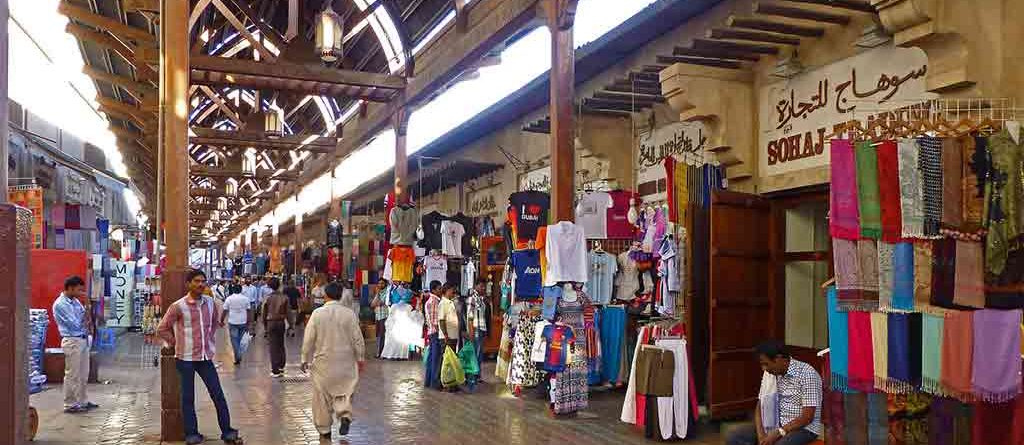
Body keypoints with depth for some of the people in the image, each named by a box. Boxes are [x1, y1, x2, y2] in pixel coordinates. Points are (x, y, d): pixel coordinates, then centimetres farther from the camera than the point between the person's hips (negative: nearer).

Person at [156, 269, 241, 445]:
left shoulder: (211, 303, 3)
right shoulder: (178, 306, -11)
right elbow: (162, 329, -4)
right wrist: (176, 343, -1)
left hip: (206, 357, 4)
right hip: (185, 358, -4)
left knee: (218, 395, 5)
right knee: (188, 397, 7)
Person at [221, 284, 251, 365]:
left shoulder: (229, 299, -3)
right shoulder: (245, 298, 1)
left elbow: (225, 311, -2)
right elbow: (249, 311, 1)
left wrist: (221, 320, 10)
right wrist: (248, 323, 7)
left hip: (232, 322, -2)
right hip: (243, 322, 2)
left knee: (234, 340, 3)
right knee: (240, 340, 17)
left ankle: (237, 358, 1)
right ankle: (239, 356, 19)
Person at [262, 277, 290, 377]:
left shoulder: (267, 298, -8)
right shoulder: (284, 298, -4)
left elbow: (264, 313, -1)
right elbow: (287, 312, -1)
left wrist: (265, 325, 10)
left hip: (271, 322, -2)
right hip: (281, 322, 2)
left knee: (273, 346, 1)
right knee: (281, 345, 16)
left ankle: (275, 370, -1)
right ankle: (281, 366, 24)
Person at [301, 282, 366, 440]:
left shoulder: (317, 313, -7)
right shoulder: (349, 314, -6)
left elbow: (309, 339, -4)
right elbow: (357, 338, -2)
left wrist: (305, 359, 6)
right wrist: (360, 358, 9)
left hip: (323, 361, 0)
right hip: (345, 361, 1)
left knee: (322, 395, 10)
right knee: (344, 390, 13)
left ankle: (324, 429, 17)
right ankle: (345, 415, -11)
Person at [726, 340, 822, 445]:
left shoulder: (807, 374, -17)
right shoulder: (770, 373, 5)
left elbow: (807, 417, -20)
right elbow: (761, 406, 6)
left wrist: (778, 433, -25)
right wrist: (761, 434, -12)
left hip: (803, 428, -6)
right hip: (774, 424, 7)